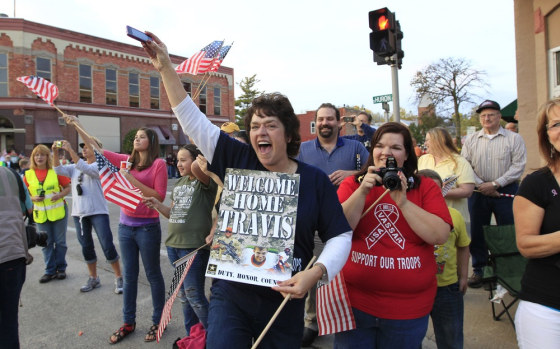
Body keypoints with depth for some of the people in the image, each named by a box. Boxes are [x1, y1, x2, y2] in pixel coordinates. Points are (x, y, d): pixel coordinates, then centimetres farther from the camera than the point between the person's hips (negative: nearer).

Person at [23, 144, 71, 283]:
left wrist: (60, 195, -18)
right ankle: (50, 270, 20)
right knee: (46, 243, 9)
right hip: (41, 214, 2)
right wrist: (33, 198, -13)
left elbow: (68, 187, 1)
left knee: (60, 242, 6)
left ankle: (61, 268, 20)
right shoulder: (28, 174, 2)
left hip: (58, 212, -2)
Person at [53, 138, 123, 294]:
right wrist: (55, 152, -12)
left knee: (107, 245, -7)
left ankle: (119, 278, 6)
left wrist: (70, 150, -25)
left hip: (98, 212, -6)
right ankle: (93, 278, 28)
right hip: (79, 213, 6)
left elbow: (84, 168, -23)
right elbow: (59, 170, 1)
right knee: (86, 247, 14)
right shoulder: (75, 167, 13)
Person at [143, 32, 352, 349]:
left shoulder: (315, 180, -6)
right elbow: (192, 119, -5)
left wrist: (315, 272, -19)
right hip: (231, 296, 0)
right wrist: (166, 68, -8)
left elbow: (340, 236, -3)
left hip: (284, 303, 1)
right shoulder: (238, 161, -5)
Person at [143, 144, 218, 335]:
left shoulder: (205, 181, -11)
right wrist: (158, 205, 3)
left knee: (194, 295, -5)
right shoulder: (179, 183, 14)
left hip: (194, 246, -8)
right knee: (183, 294, 17)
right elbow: (173, 213, 15)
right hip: (173, 245, 8)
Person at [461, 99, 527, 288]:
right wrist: (480, 185, -9)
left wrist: (495, 183, -14)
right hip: (478, 192, 2)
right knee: (477, 232, 7)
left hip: (506, 191, -2)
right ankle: (478, 269, 19)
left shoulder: (514, 139, 3)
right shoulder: (471, 140, 9)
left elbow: (518, 166, -5)